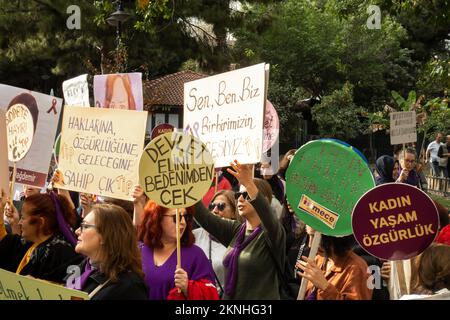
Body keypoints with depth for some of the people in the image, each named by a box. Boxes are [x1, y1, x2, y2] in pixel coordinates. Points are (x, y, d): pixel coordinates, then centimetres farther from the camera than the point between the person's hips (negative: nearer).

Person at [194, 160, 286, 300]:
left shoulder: (272, 233, -10)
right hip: (229, 296, 5)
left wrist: (248, 184, -45)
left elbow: (267, 214, -32)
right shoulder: (234, 230, 6)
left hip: (262, 296, -5)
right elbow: (203, 216, -5)